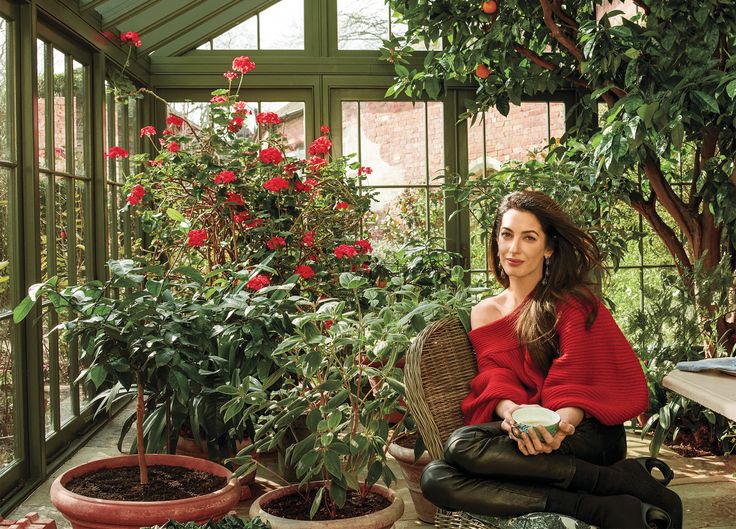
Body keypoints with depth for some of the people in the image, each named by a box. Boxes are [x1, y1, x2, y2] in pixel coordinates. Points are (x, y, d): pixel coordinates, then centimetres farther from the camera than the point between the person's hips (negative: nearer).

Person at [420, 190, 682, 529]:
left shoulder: (574, 303, 5)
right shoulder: (483, 314, 18)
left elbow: (577, 382, -5)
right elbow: (495, 381, 5)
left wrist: (561, 424, -27)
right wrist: (511, 411, -20)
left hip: (588, 435, -5)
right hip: (520, 434, 5)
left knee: (462, 445, -31)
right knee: (435, 479, -28)